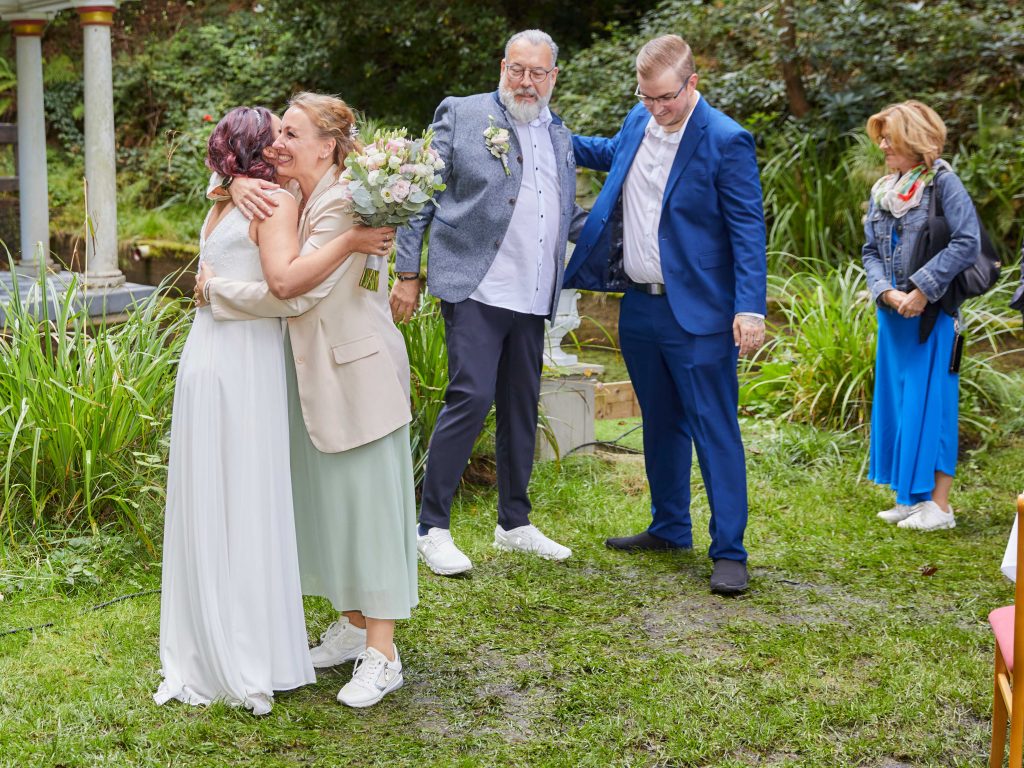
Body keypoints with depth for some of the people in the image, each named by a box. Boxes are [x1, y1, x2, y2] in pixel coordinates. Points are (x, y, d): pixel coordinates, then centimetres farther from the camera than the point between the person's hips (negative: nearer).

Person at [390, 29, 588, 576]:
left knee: (521, 408, 11)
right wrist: (407, 274, -6)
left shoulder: (559, 136, 16)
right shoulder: (461, 115, -1)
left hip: (531, 300, 6)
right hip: (475, 290, -6)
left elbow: (568, 219, 24)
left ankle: (514, 524, 24)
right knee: (470, 398, -12)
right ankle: (432, 528, -1)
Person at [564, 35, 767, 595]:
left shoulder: (725, 140, -14)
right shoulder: (639, 122, 7)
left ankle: (729, 552, 1)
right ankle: (669, 529, 31)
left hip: (696, 313, -7)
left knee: (714, 431, -4)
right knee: (660, 423, 18)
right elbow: (609, 153, 31)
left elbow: (748, 230, -15)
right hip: (639, 307, 7)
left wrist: (750, 308, -22)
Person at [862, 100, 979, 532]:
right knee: (895, 402, 10)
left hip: (931, 313, -7)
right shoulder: (882, 191, 11)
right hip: (892, 315, 7)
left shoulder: (942, 183, -9)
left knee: (930, 403, -6)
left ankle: (939, 504, -1)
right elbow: (871, 251, 11)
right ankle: (911, 498, 20)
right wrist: (887, 293, -7)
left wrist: (922, 290, -18)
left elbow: (967, 244, -15)